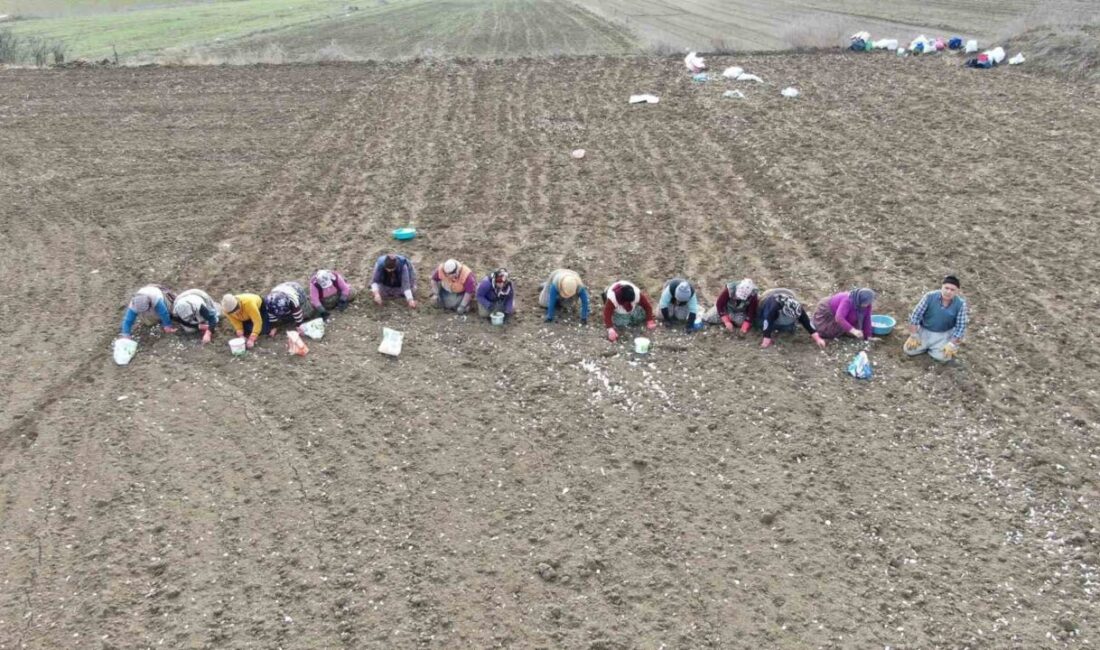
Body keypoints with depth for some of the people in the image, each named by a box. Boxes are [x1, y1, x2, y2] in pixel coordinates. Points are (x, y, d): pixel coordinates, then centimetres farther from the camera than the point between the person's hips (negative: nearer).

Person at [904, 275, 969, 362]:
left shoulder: (961, 304, -18)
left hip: (944, 335, 0)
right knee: (909, 350, -12)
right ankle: (927, 345, 18)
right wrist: (913, 337, -14)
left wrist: (951, 345, -17)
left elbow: (960, 326, -12)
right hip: (924, 331, 0)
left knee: (943, 356, -20)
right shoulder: (930, 297, -20)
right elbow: (915, 316, -14)